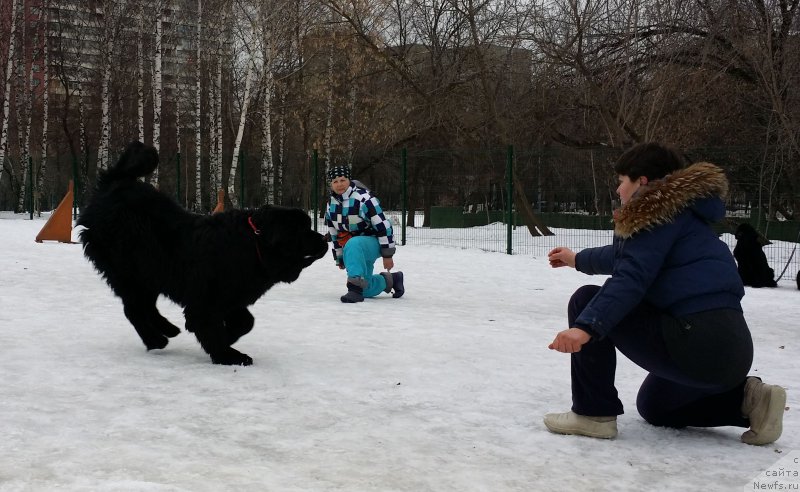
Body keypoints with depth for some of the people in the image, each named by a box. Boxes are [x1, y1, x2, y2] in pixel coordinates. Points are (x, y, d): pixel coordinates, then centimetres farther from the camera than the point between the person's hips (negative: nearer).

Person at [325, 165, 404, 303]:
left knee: (352, 245, -40)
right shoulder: (331, 205, 3)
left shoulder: (363, 198, -20)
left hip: (373, 243, -7)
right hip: (353, 249, 7)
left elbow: (383, 225, -20)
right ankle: (389, 279, 33)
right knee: (366, 290, 5)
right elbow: (334, 234, 15)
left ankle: (355, 289, -41)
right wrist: (339, 258, 18)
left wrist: (387, 255, -19)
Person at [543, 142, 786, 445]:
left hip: (697, 344, -10)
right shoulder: (676, 209, 23)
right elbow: (627, 254, 41)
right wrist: (577, 259, 55)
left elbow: (631, 278, -22)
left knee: (586, 301, -3)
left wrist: (586, 326, -31)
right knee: (653, 407, 33)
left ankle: (594, 414, -3)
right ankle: (747, 399, 13)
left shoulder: (659, 209, -7)